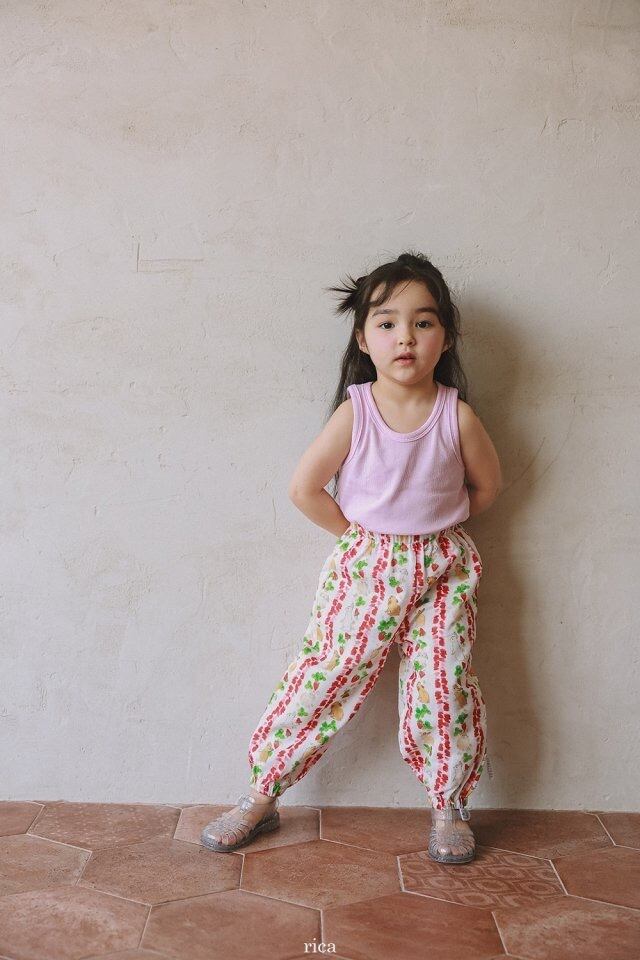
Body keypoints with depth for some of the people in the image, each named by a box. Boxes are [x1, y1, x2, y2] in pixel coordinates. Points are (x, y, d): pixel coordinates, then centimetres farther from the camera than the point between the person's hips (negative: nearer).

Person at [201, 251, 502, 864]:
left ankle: (448, 807, 26)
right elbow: (303, 487, -8)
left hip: (440, 567, 1)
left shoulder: (457, 415, -9)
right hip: (364, 566, -1)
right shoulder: (354, 412, -13)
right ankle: (259, 797, 17)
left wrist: (437, 525, 5)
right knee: (324, 678, 1)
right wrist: (355, 531, -3)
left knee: (444, 690, 2)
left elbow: (487, 485, 6)